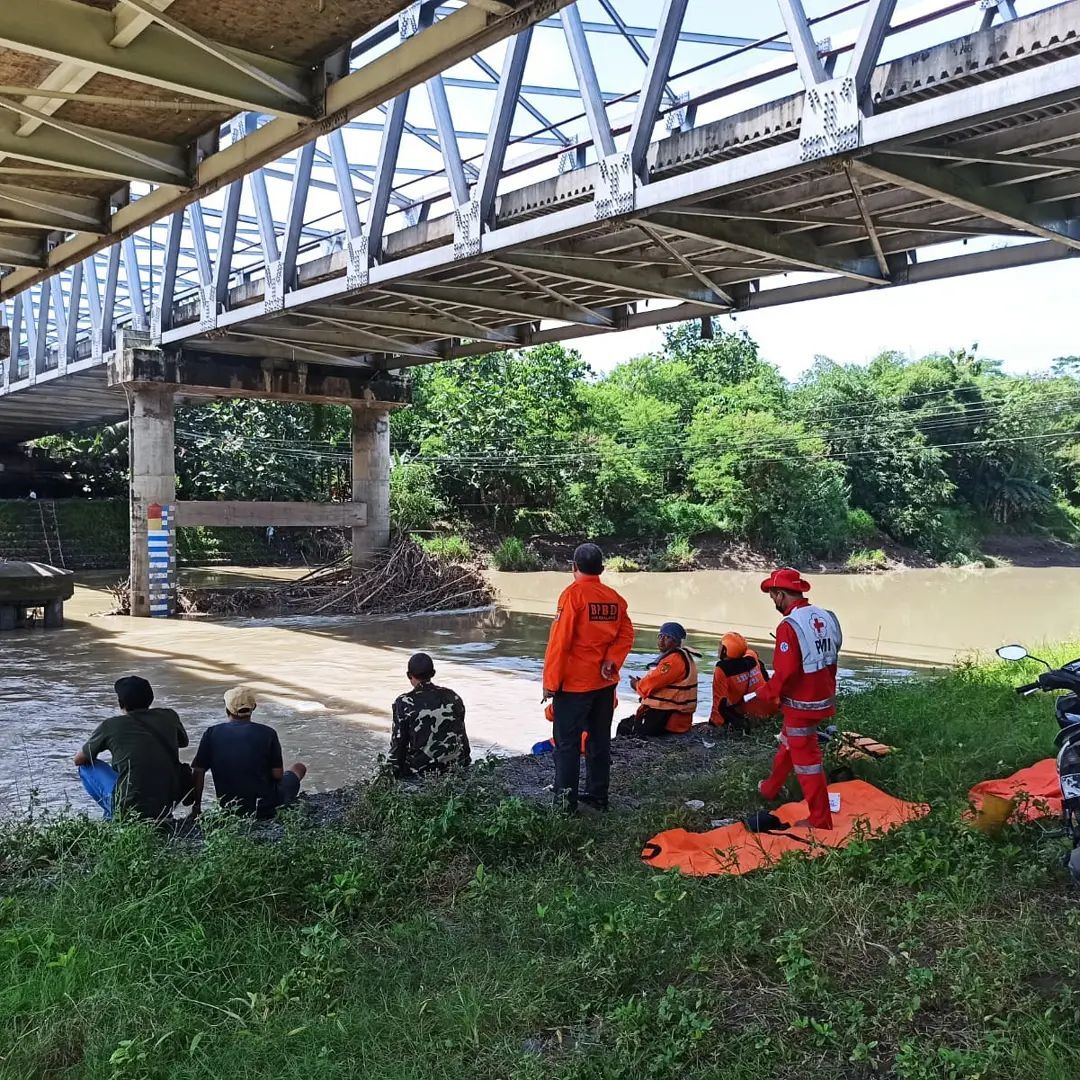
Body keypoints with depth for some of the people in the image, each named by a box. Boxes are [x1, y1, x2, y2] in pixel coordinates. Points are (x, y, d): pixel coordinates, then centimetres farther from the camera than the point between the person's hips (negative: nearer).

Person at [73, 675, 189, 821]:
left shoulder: (110, 726, -2)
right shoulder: (169, 716, 4)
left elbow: (79, 760, 15)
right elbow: (183, 742, 27)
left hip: (129, 809, -3)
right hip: (169, 807, 4)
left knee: (87, 767, 17)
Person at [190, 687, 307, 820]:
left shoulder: (211, 734, -5)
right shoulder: (267, 733, -12)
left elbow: (197, 772, -6)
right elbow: (277, 775, -12)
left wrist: (196, 806, 6)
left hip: (229, 808, 4)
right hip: (265, 807, -3)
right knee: (299, 767, 21)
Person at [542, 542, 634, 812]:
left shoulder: (573, 594, -12)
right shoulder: (615, 598, 4)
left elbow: (559, 640, -15)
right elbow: (626, 634, -1)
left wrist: (550, 681, -10)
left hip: (574, 683, -6)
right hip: (605, 682, 6)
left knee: (567, 743, 2)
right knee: (599, 740, 15)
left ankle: (566, 802, 3)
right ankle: (598, 797, 23)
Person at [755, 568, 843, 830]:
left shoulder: (790, 626, -23)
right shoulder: (825, 617, 1)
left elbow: (786, 673, -26)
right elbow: (831, 661, 9)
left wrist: (765, 692, -9)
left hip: (801, 705, -9)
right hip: (823, 697, 9)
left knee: (806, 760, 3)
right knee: (787, 744, 27)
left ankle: (820, 821, 12)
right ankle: (770, 788, 46)